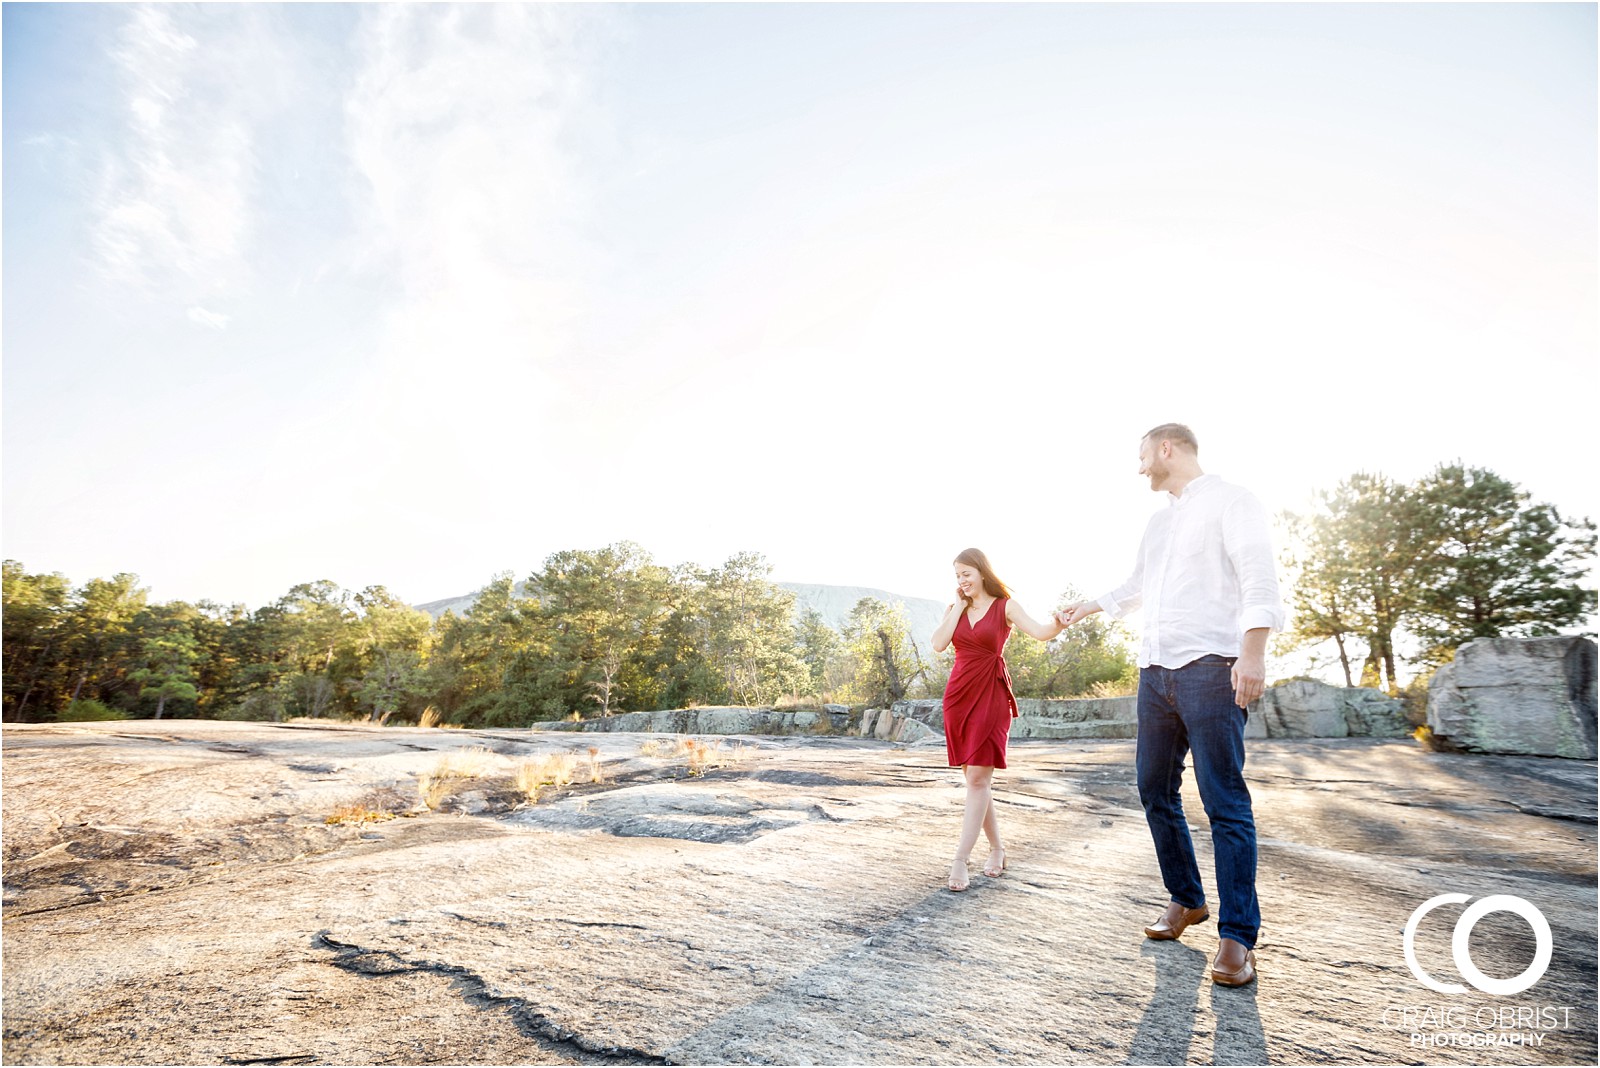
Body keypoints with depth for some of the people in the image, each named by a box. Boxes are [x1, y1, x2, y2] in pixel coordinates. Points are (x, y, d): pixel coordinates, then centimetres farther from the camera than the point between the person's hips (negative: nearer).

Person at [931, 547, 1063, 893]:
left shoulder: (1005, 606, -2)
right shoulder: (955, 608, 11)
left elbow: (1040, 632, -17)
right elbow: (939, 644, -3)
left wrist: (1059, 622, -39)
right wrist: (959, 606, -3)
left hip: (991, 697, -5)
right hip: (959, 695, 5)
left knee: (978, 778, -8)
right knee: (974, 778, 9)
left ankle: (960, 861, -5)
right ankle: (997, 848, 24)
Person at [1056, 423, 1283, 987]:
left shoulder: (1230, 501, -1)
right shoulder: (1159, 520, 23)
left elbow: (1258, 578, -13)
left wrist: (1253, 651, -23)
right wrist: (1087, 606, 41)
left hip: (1209, 667, -8)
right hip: (1155, 669, 8)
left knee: (1225, 803, -5)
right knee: (1155, 791, 10)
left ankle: (1238, 935, 3)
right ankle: (1186, 899, 26)